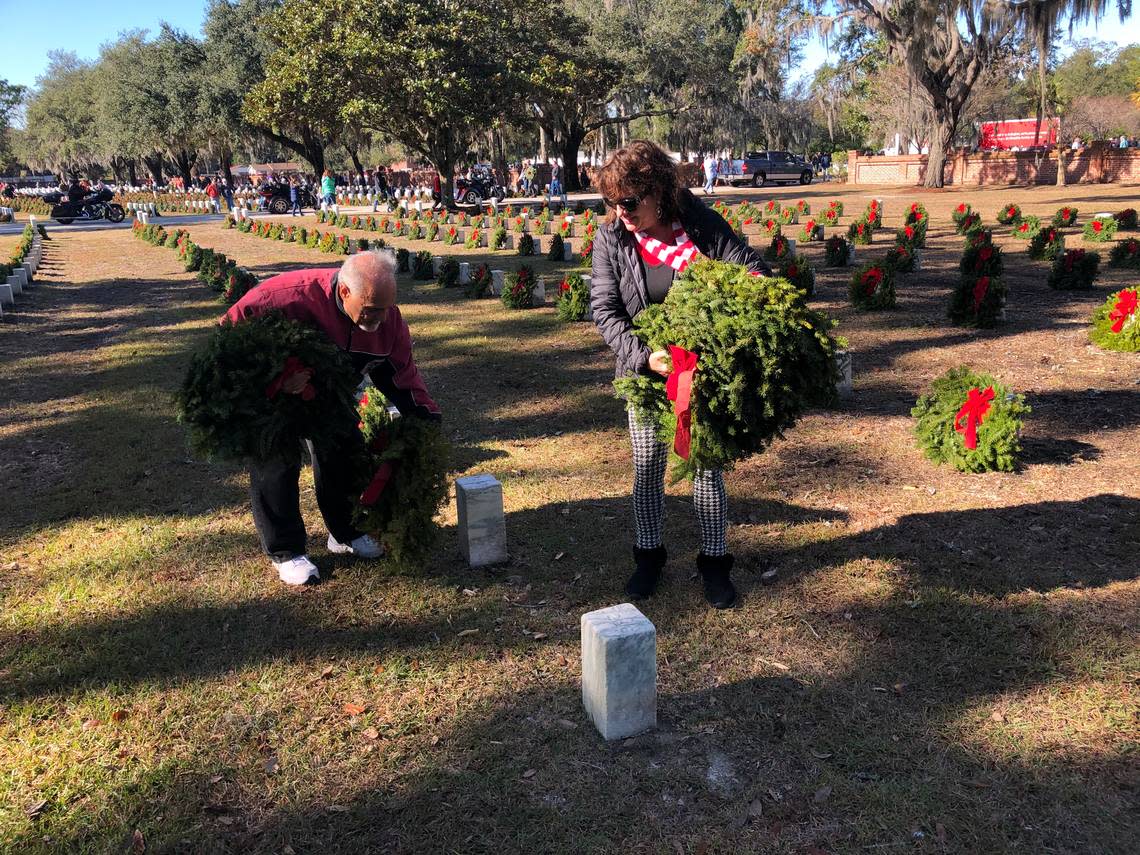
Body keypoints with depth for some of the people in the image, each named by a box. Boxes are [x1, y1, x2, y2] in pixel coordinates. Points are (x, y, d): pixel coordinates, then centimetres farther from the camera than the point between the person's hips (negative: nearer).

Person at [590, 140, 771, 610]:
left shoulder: (703, 225, -13)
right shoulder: (610, 239, -9)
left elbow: (754, 271, -10)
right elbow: (604, 310, -10)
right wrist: (644, 355, -25)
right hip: (646, 370, 2)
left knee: (707, 463, 8)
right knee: (647, 466, 11)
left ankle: (714, 561, 24)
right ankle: (648, 555, 31)